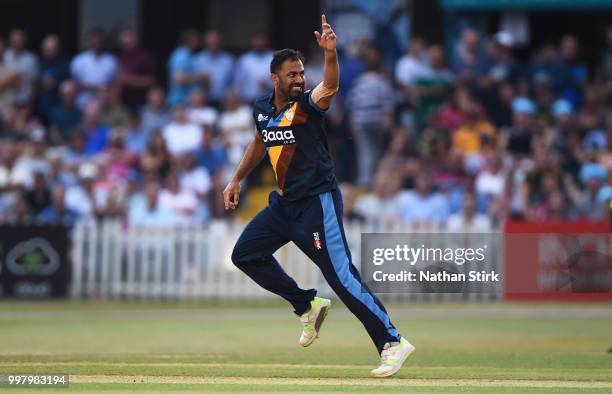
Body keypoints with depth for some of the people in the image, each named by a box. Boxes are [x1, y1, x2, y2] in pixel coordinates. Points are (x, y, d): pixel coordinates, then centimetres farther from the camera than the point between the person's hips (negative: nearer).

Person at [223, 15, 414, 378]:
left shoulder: (307, 104, -12)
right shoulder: (264, 110, 7)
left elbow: (330, 87, -35)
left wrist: (330, 54, -53)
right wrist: (237, 180, 30)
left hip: (318, 202, -8)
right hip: (285, 204, 8)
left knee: (341, 275, -16)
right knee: (245, 254, 12)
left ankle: (392, 342, -17)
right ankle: (308, 306, 22)